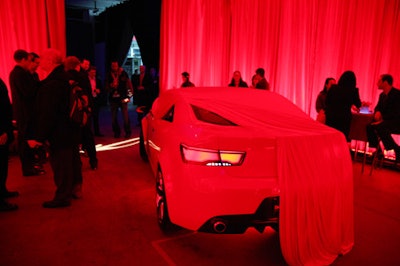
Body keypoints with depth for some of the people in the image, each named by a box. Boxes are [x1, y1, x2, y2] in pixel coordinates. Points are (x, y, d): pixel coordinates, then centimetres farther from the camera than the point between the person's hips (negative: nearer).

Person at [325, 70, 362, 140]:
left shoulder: (333, 88, 0)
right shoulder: (354, 90, -5)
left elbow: (327, 102, 9)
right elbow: (358, 105, 9)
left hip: (330, 117, 2)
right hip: (344, 118, -2)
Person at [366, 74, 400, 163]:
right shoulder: (382, 95, 10)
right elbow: (378, 107, 14)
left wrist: (383, 117, -27)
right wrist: (377, 112, -10)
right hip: (385, 121, 8)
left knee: (379, 126, -34)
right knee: (369, 126, -14)